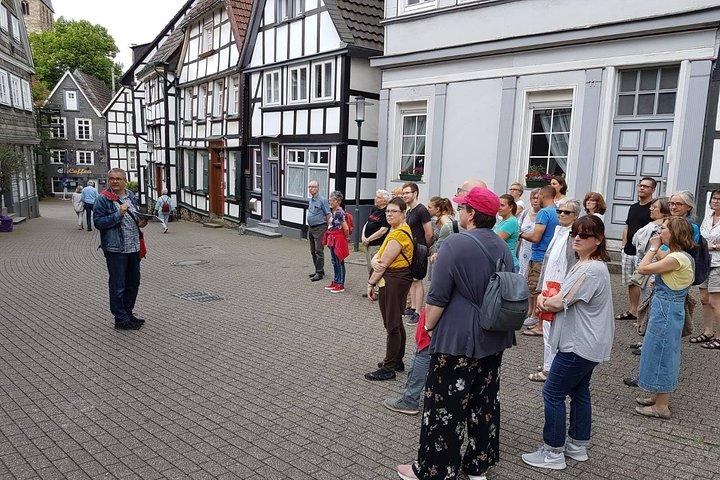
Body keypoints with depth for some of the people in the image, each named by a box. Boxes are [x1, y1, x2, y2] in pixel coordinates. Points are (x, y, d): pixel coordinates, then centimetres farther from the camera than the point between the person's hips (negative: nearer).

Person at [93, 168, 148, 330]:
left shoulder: (131, 196, 12)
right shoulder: (103, 199, -7)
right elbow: (98, 222, -13)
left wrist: (140, 222, 4)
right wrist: (118, 214, -21)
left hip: (134, 247, 7)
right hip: (115, 249, -7)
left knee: (133, 282, 15)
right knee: (117, 285, 0)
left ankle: (128, 313, 30)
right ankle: (120, 319, 11)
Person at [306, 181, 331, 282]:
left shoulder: (322, 200, -12)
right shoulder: (310, 200, 14)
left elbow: (328, 215, -13)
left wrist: (327, 228, -15)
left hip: (319, 228, -9)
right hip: (311, 228, 9)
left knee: (319, 251, -8)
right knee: (313, 251, 13)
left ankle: (320, 273, -3)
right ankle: (318, 270, 23)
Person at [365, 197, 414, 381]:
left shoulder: (399, 234, -18)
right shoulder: (397, 230, 15)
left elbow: (384, 263, -18)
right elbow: (380, 254, 11)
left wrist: (371, 283, -9)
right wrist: (374, 260, -12)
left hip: (395, 281, -10)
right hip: (391, 281, 10)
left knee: (392, 325, -2)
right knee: (395, 322, 18)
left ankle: (388, 369, 7)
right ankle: (397, 360, 31)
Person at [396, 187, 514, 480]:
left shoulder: (456, 244, -18)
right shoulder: (502, 246, 5)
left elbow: (438, 297, -17)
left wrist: (428, 325, -3)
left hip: (459, 340, -7)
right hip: (495, 338, 8)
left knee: (445, 406, 4)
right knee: (485, 401, 18)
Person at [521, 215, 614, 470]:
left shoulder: (592, 270, -23)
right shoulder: (584, 265, 11)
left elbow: (560, 303, -22)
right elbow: (564, 295, 15)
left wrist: (544, 302, -1)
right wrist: (546, 298, -6)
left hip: (579, 345, -11)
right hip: (588, 344, 11)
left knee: (553, 393, -2)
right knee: (579, 392, 19)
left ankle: (553, 453, 9)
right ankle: (577, 446, 33)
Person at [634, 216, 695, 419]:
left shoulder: (677, 259, -24)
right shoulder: (680, 256, 7)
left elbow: (643, 268, -23)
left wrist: (653, 248, -12)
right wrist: (655, 248, 6)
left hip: (665, 311, -10)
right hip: (667, 309, 10)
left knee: (660, 354, 2)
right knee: (662, 353, 20)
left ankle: (661, 407, 15)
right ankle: (658, 396, 35)